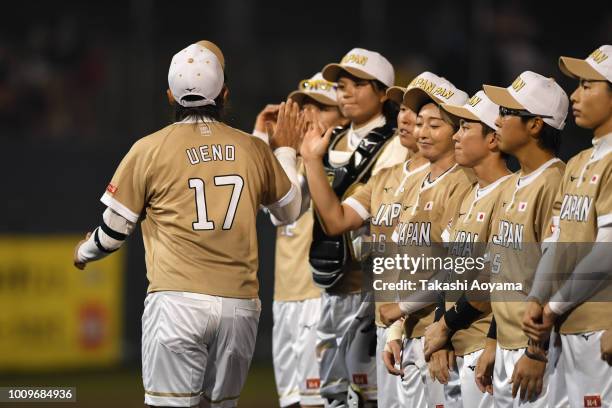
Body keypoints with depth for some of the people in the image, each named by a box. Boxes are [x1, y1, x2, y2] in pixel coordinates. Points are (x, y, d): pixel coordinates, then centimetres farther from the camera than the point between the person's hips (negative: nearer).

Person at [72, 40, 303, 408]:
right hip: (240, 305, 3)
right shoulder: (253, 149, 9)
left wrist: (84, 252, 29)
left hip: (178, 304, -3)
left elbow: (114, 232, 7)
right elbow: (290, 210, 26)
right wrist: (286, 152, 40)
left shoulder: (149, 150, 1)